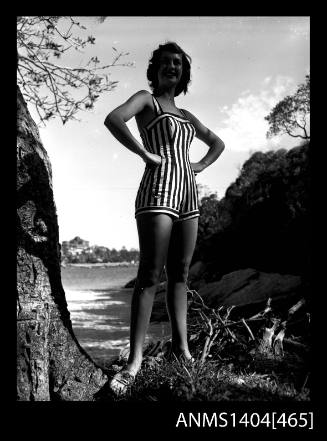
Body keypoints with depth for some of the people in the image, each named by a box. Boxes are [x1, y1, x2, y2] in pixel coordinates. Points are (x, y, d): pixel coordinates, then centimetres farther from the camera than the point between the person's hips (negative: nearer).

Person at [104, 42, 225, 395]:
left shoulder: (186, 115, 24)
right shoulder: (146, 100, 5)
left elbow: (218, 143, 35)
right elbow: (113, 119, -17)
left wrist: (201, 165, 17)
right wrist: (146, 154, -14)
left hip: (188, 193, 7)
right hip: (159, 190, -7)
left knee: (180, 273, 6)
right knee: (150, 274, -11)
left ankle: (181, 346, 11)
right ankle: (135, 358, -9)